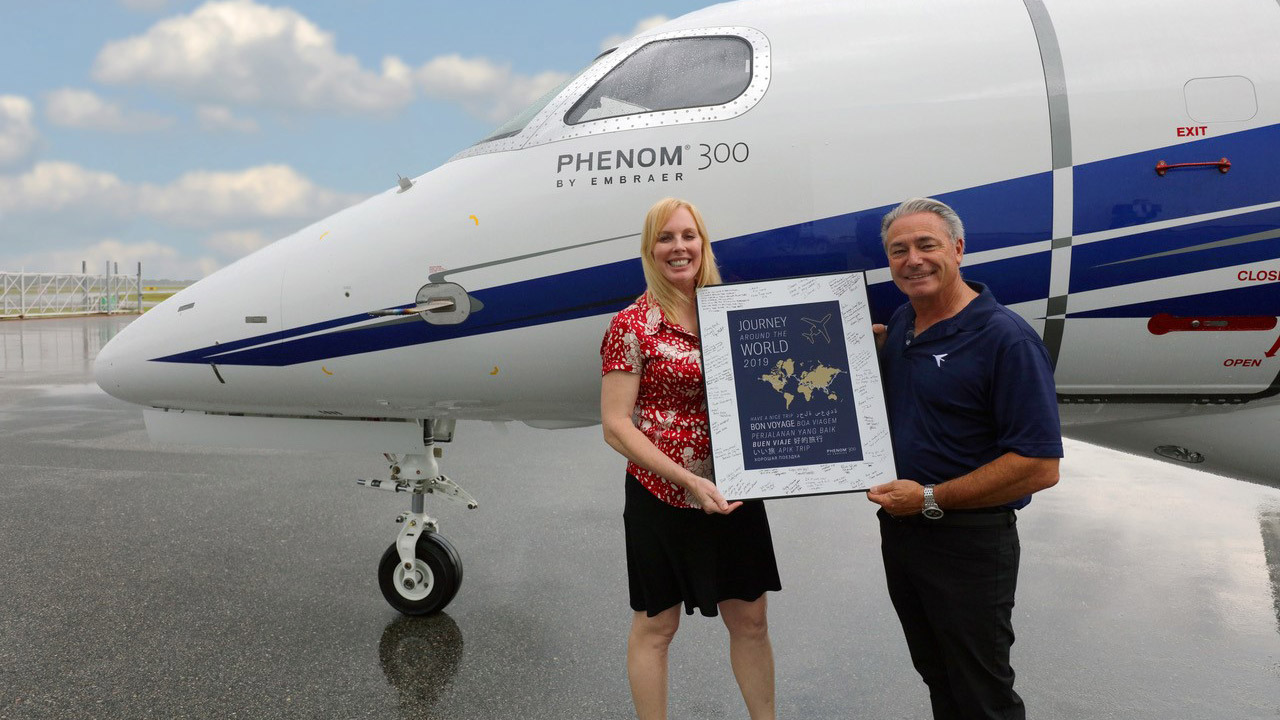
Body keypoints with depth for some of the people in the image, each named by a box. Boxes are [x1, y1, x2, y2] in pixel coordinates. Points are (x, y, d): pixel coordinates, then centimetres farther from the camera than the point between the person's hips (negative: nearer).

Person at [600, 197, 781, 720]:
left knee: (750, 619, 17)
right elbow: (615, 426, -13)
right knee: (655, 626, 11)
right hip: (663, 497, -5)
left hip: (734, 491, 5)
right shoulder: (632, 325, -10)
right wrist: (688, 480, -20)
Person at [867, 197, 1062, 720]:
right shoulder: (899, 324, 5)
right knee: (936, 676, 24)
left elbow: (1040, 466, -23)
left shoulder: (1006, 339, -19)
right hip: (898, 527, 7)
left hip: (968, 543, -7)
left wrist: (931, 499, -22)